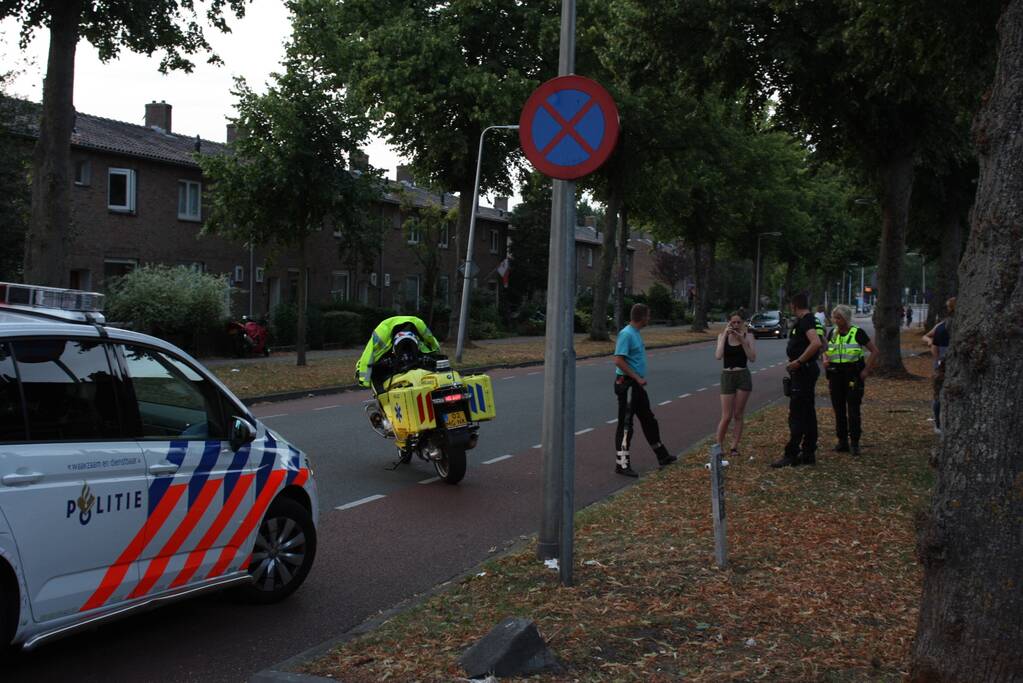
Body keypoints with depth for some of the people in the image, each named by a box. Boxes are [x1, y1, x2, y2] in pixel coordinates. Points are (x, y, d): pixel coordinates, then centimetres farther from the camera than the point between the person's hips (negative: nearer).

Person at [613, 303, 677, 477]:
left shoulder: (635, 333, 12)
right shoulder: (626, 334, -18)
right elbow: (619, 361, -24)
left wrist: (639, 379, 17)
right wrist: (637, 378, -21)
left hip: (637, 385, 10)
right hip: (627, 384, -10)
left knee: (649, 420, 18)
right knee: (625, 424, -4)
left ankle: (662, 456, 31)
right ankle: (622, 464, 2)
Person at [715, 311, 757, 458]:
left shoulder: (747, 336, 0)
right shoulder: (722, 336, 2)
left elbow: (752, 358, -10)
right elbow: (718, 356, -13)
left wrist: (742, 340, -16)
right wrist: (725, 336, -14)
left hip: (743, 376, 0)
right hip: (727, 376, 0)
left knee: (738, 415, 4)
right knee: (726, 416, -3)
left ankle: (734, 447, 12)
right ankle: (718, 446, 11)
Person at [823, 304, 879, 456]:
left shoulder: (857, 333, -5)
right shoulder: (833, 333, 9)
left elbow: (874, 351, -3)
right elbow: (826, 351, 19)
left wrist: (866, 370, -8)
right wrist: (825, 360, -4)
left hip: (853, 375, -5)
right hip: (835, 375, 5)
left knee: (853, 410, -5)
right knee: (839, 410, 7)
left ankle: (855, 443, 2)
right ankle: (842, 441, 15)